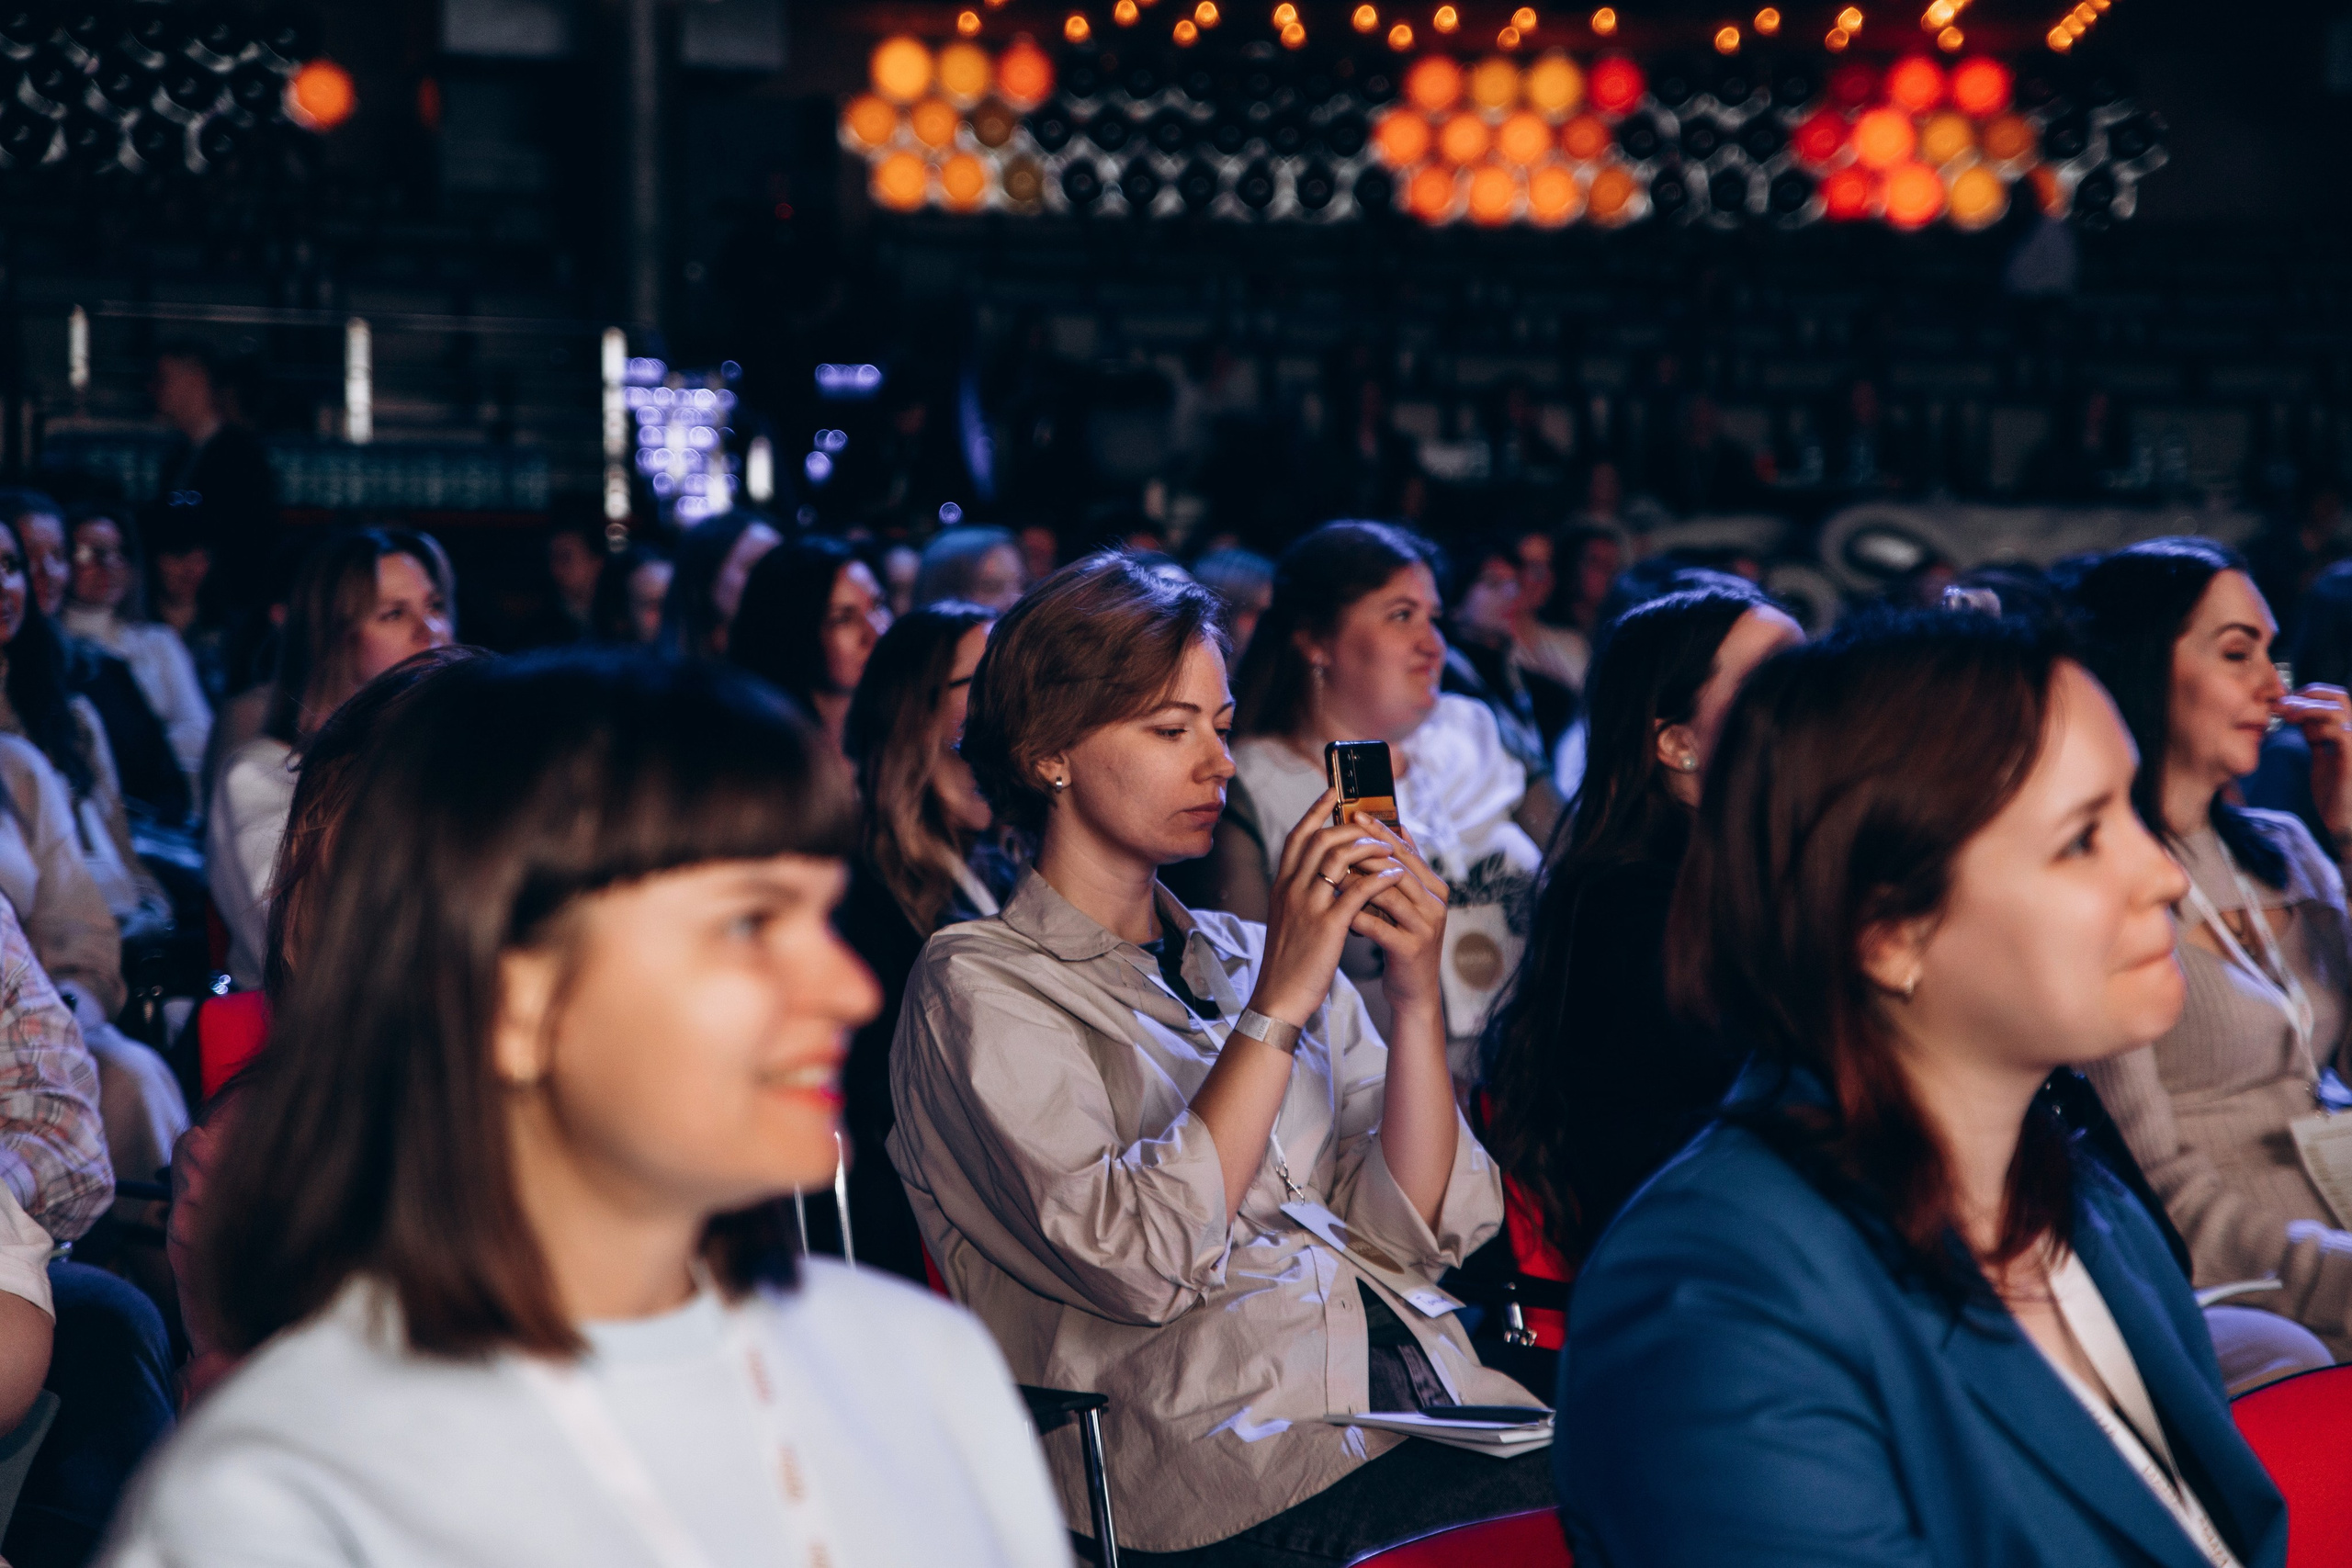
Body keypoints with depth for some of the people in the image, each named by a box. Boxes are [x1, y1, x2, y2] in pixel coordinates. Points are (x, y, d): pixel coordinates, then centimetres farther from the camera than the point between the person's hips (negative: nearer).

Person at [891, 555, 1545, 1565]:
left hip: (1432, 1394, 6)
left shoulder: (1249, 954, 21)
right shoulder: (981, 988, 3)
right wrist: (1278, 1006, -12)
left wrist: (1416, 993, -2)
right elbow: (1138, 1262, -13)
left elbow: (1415, 1234, 10)